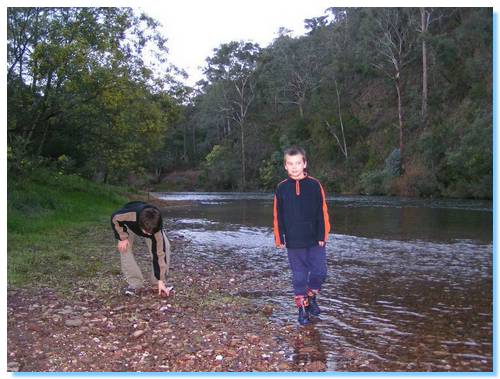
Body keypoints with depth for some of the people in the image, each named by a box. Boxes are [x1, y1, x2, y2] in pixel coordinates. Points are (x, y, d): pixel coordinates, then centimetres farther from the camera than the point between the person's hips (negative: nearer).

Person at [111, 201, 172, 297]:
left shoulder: (157, 229, -40)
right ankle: (135, 284, -9)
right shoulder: (130, 215, -47)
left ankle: (157, 282, -4)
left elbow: (159, 253, -34)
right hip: (129, 224, 0)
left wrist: (161, 281, -32)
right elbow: (114, 218, -23)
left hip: (152, 225, 0)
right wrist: (122, 237, -27)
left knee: (164, 247, -20)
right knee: (124, 248, -22)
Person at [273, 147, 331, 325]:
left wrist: (323, 236, -4)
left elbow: (322, 212, -1)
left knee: (319, 272, 4)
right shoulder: (281, 188, -1)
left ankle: (311, 297, 31)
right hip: (294, 242, 0)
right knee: (299, 276, 7)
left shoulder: (315, 185, -3)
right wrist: (279, 239, 1)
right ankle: (302, 307, 21)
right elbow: (278, 216, 2)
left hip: (315, 240, 0)